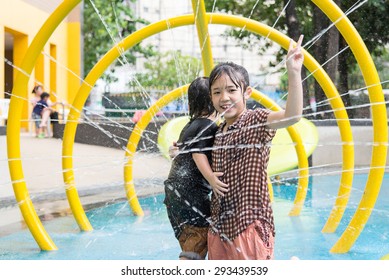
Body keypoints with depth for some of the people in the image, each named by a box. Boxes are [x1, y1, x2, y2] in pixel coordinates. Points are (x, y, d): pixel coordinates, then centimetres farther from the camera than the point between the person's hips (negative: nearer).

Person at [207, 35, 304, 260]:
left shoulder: (256, 120, -9)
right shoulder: (219, 132, 12)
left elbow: (292, 115, -29)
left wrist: (294, 73, -38)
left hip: (249, 224, -8)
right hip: (219, 225, 8)